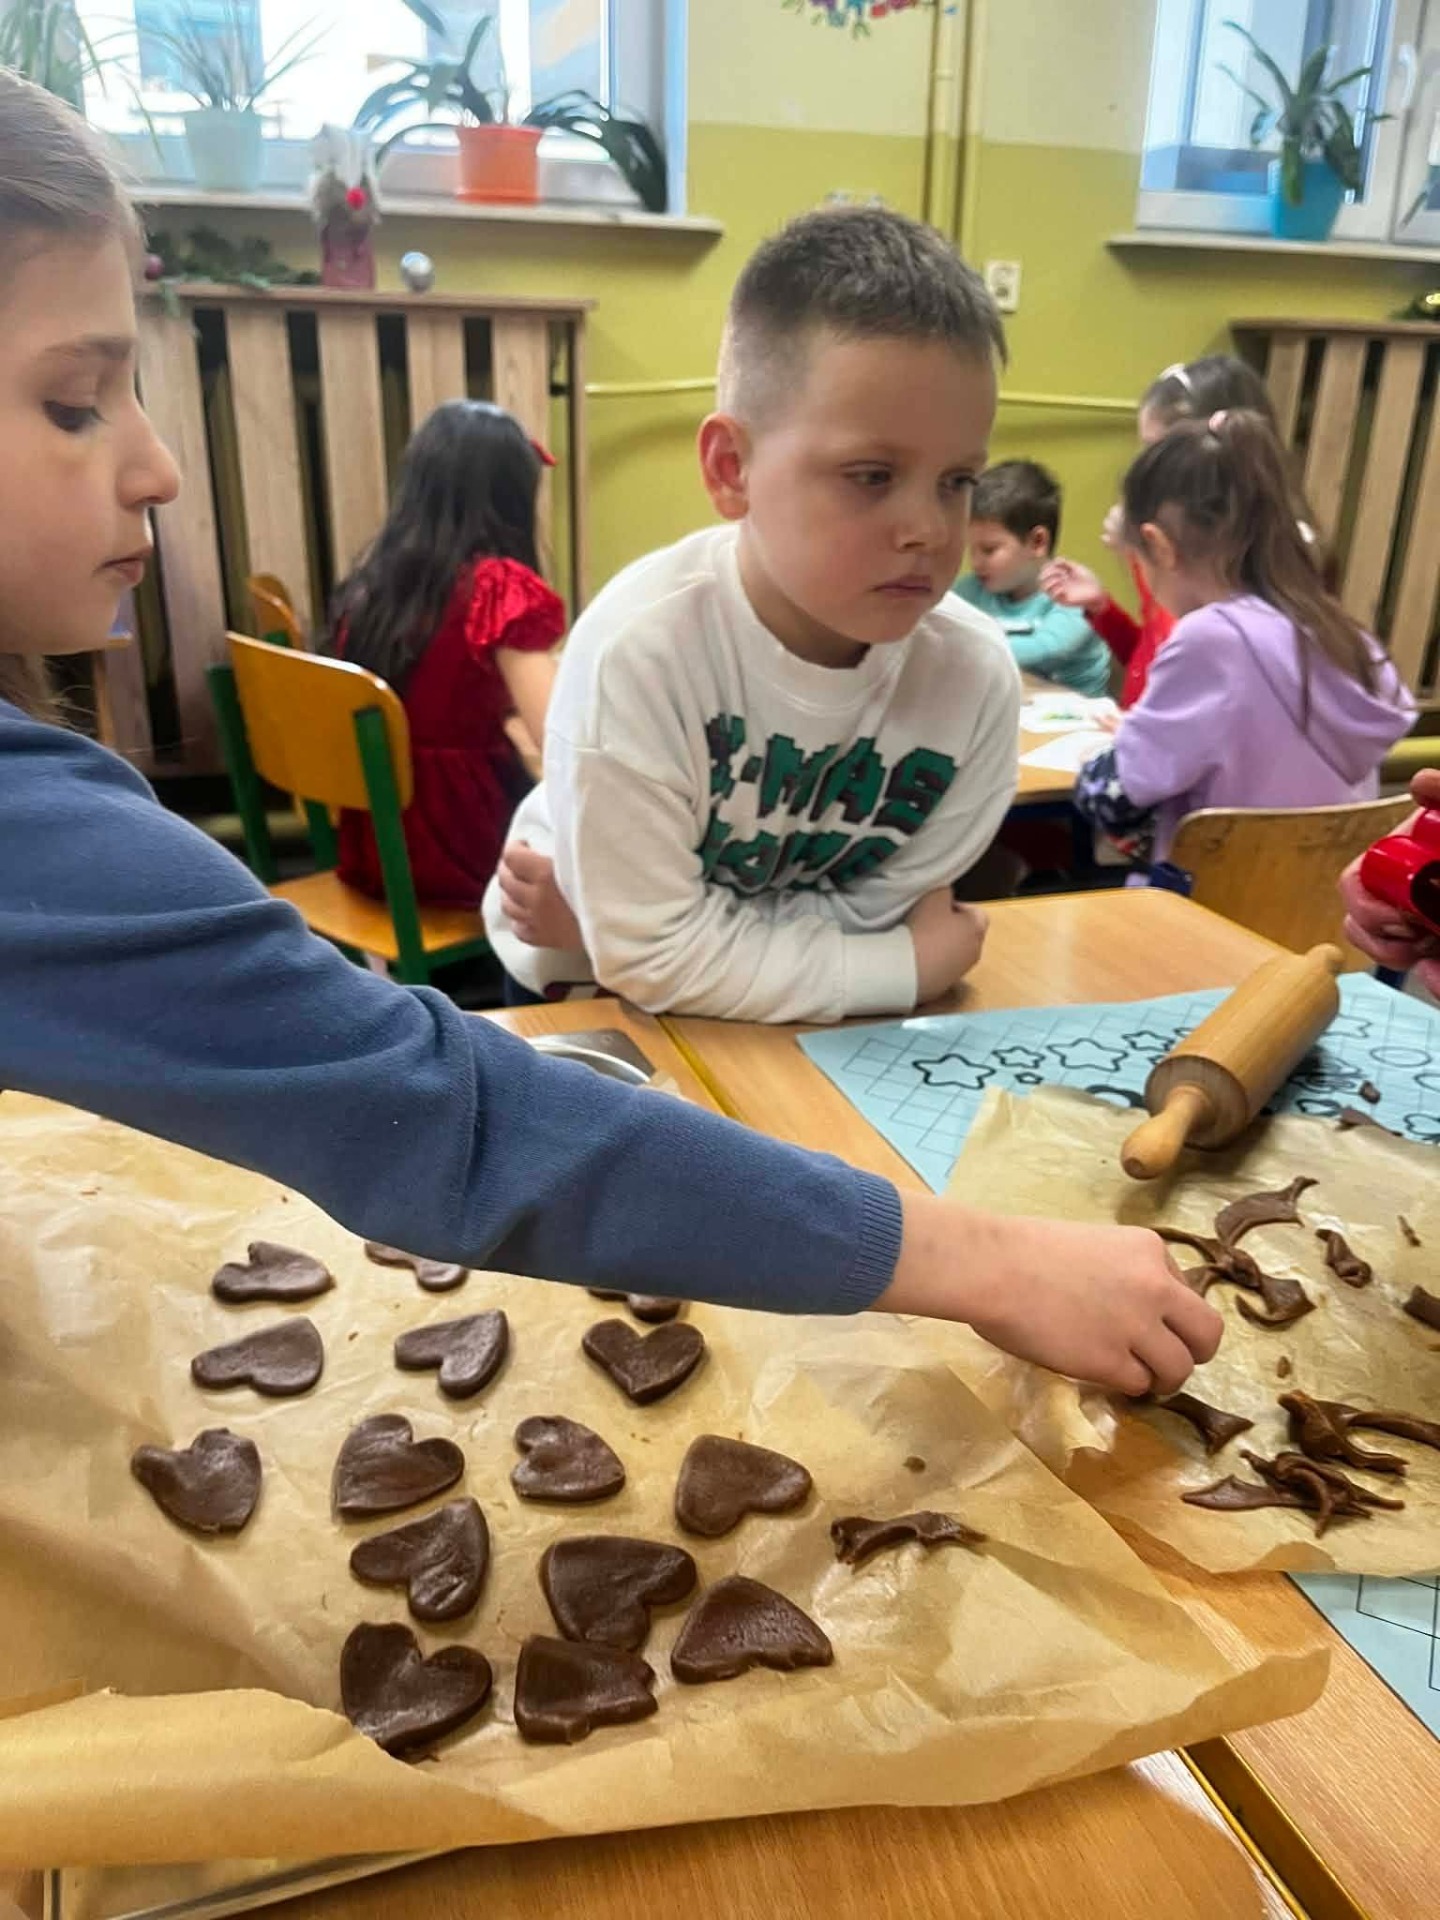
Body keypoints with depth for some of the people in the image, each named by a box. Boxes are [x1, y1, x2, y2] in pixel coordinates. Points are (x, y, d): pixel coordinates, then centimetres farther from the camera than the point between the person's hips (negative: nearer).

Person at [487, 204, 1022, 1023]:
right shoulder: (641, 649, -26)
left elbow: (866, 915, -11)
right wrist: (912, 969, -17)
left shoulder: (978, 677, -17)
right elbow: (658, 956, -22)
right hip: (593, 994, -3)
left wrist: (625, 920, -19)